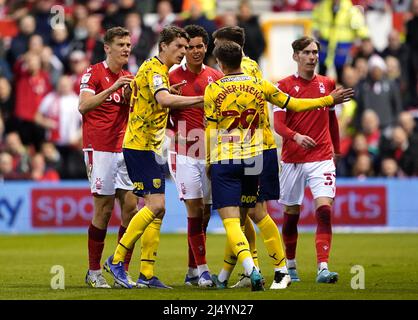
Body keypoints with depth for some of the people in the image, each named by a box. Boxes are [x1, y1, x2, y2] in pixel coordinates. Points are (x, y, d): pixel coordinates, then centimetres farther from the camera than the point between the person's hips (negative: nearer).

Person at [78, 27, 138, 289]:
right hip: (99, 147, -6)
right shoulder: (94, 73, -4)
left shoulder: (129, 78, 16)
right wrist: (112, 89, -26)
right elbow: (83, 106, -18)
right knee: (104, 209, -7)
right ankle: (94, 272, 1)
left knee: (130, 208, -1)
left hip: (124, 148, 6)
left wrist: (130, 95, -3)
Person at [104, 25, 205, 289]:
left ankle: (146, 275, 6)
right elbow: (165, 100, -31)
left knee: (157, 209, 6)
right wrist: (201, 99, -31)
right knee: (155, 205, -15)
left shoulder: (160, 71, 19)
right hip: (140, 146, -10)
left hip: (152, 147, 10)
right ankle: (116, 260, -8)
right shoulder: (153, 69, -13)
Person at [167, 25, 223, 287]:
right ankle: (202, 268, -10)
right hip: (185, 152, -3)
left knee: (205, 211, 5)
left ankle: (192, 271, 14)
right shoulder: (173, 78, 1)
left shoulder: (217, 77, 8)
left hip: (211, 153, 3)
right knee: (194, 208, -10)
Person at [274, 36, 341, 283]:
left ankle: (323, 268, -20)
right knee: (291, 214, 8)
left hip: (322, 158, 1)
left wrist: (336, 149, 24)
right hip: (292, 159, -1)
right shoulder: (285, 86, -1)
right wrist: (296, 136, -28)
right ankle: (290, 265, 26)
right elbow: (278, 124, -10)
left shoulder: (327, 84, 8)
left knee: (324, 210, -15)